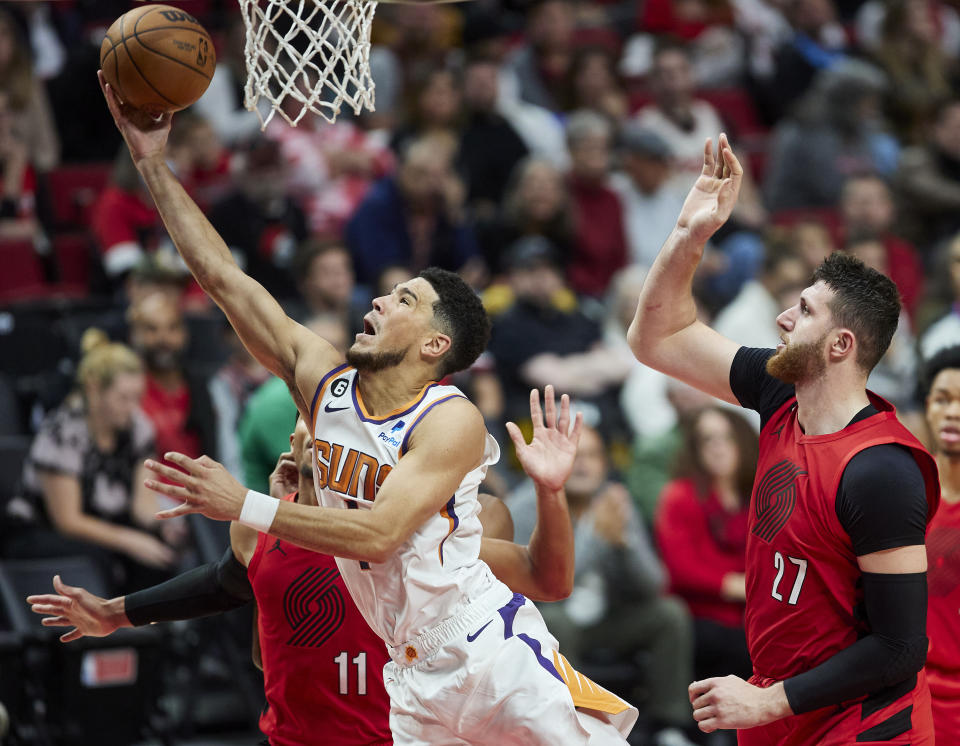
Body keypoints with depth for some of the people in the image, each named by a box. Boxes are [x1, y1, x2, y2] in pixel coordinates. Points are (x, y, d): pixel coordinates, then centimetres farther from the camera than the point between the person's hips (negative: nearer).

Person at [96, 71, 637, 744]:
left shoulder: (451, 421, -15)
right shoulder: (325, 381, 3)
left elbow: (378, 535, -27)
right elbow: (222, 276, 4)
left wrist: (242, 506, -31)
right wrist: (153, 162, 2)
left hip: (493, 649, -5)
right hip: (419, 677, 6)